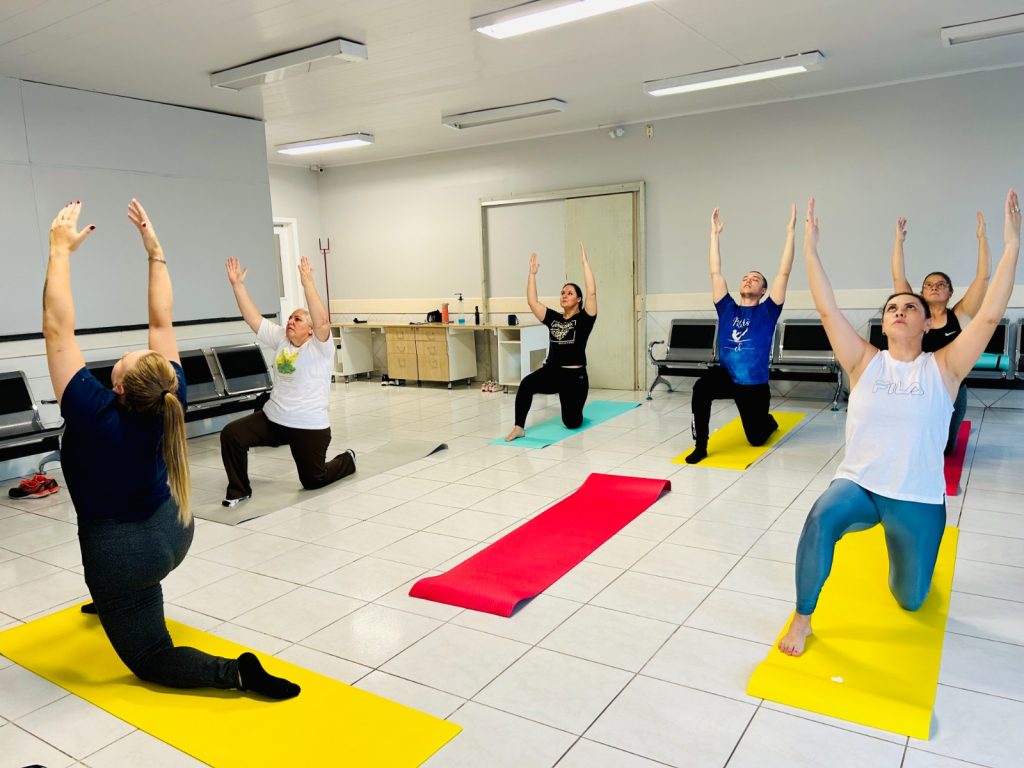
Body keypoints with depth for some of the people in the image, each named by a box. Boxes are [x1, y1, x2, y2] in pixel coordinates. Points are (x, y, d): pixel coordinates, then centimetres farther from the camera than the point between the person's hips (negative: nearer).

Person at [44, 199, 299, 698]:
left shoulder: (95, 413, -29)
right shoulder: (171, 399, -17)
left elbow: (57, 329, -26)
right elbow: (162, 322, -9)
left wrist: (61, 249, -21)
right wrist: (154, 250, -9)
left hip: (123, 552, -6)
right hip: (172, 532, 6)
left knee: (150, 660, 8)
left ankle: (236, 672, -13)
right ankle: (110, 603, 57)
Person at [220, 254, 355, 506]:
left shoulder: (320, 346, -11)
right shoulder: (280, 339, 5)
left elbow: (322, 320, -30)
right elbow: (253, 319, 1)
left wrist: (307, 282, -34)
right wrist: (238, 285, -7)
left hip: (309, 425, -5)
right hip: (273, 419, 5)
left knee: (313, 480, 7)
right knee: (231, 434, -13)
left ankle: (347, 460, 39)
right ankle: (239, 490, 3)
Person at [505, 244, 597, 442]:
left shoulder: (583, 319, -3)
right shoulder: (553, 319, 10)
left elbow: (591, 292, -16)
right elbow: (532, 302, 7)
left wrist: (585, 261, -16)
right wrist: (532, 273, 2)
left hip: (574, 375, -3)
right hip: (551, 371, 3)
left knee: (572, 423, 1)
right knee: (526, 384, -30)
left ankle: (575, 409, 39)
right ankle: (519, 428, -21)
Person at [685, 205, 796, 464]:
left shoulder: (767, 311, -2)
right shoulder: (727, 309, 5)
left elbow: (784, 273, -8)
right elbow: (715, 273, 5)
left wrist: (790, 232, -10)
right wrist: (715, 235, 4)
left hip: (755, 384, -1)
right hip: (726, 376, 1)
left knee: (756, 438, 12)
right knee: (702, 387, -34)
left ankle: (770, 422, 51)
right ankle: (700, 446, -21)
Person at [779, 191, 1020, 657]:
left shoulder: (943, 368, -3)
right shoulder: (865, 363, -1)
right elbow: (828, 310, -8)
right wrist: (810, 249, -13)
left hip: (918, 499, 1)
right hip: (858, 485, -1)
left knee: (910, 599, 13)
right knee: (821, 519, -36)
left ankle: (899, 544, 49)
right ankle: (803, 618, -17)